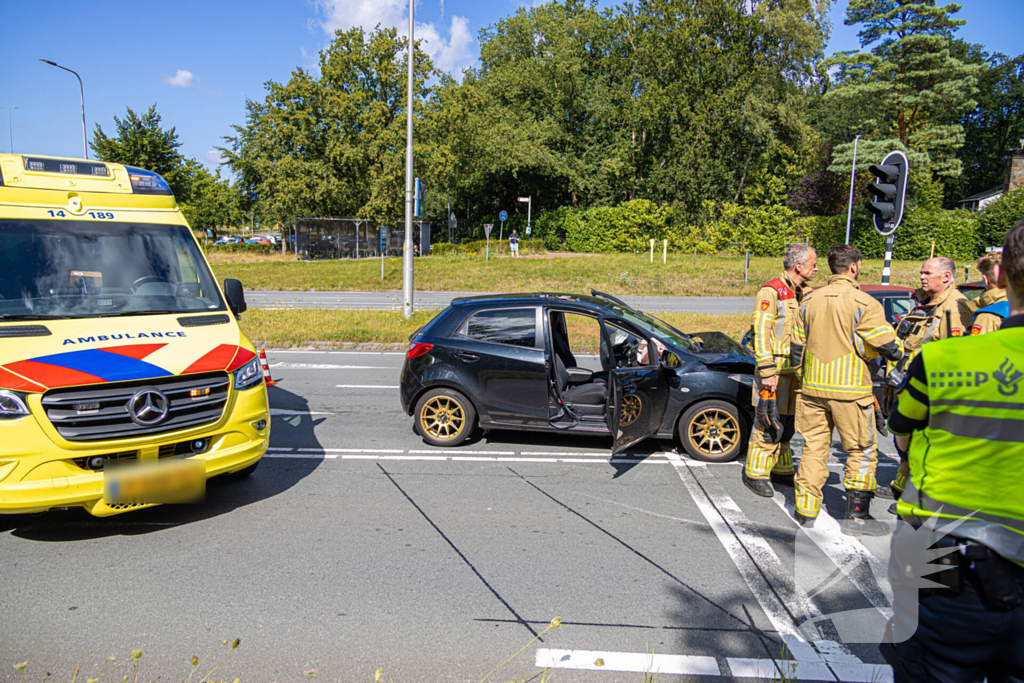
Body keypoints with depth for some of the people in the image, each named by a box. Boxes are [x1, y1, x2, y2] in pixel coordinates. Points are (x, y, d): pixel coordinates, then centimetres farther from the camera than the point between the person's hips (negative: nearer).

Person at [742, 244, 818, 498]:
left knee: (787, 425, 16)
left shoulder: (801, 294, 16)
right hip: (775, 373, -8)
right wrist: (767, 371, -22)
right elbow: (761, 333, -17)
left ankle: (781, 470, 28)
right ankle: (755, 474, 6)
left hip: (794, 372, 8)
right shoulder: (771, 292, -11)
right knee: (769, 426, -4)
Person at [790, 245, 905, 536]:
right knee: (862, 451, 9)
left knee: (814, 447, 12)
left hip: (813, 388, 5)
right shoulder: (864, 303, -9)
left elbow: (797, 346, 11)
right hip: (849, 389, -4)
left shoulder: (810, 300, 6)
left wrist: (801, 378, 22)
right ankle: (856, 515, 11)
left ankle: (806, 510, 16)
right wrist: (900, 352, 16)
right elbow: (887, 347, -7)